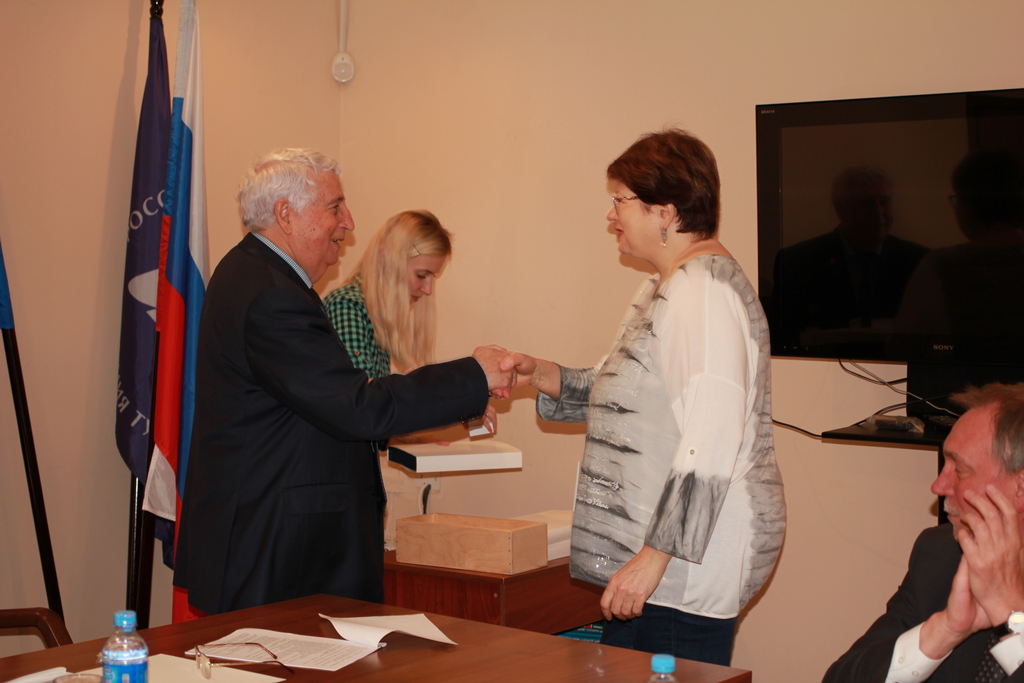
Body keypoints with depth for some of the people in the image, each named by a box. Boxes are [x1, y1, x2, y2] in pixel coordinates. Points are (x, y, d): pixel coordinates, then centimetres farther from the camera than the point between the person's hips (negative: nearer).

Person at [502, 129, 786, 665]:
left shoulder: (704, 290, -17)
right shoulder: (663, 288, 18)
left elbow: (711, 441, -25)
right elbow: (621, 395, 25)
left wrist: (656, 555, -26)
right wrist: (541, 376, 10)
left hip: (687, 560, -10)